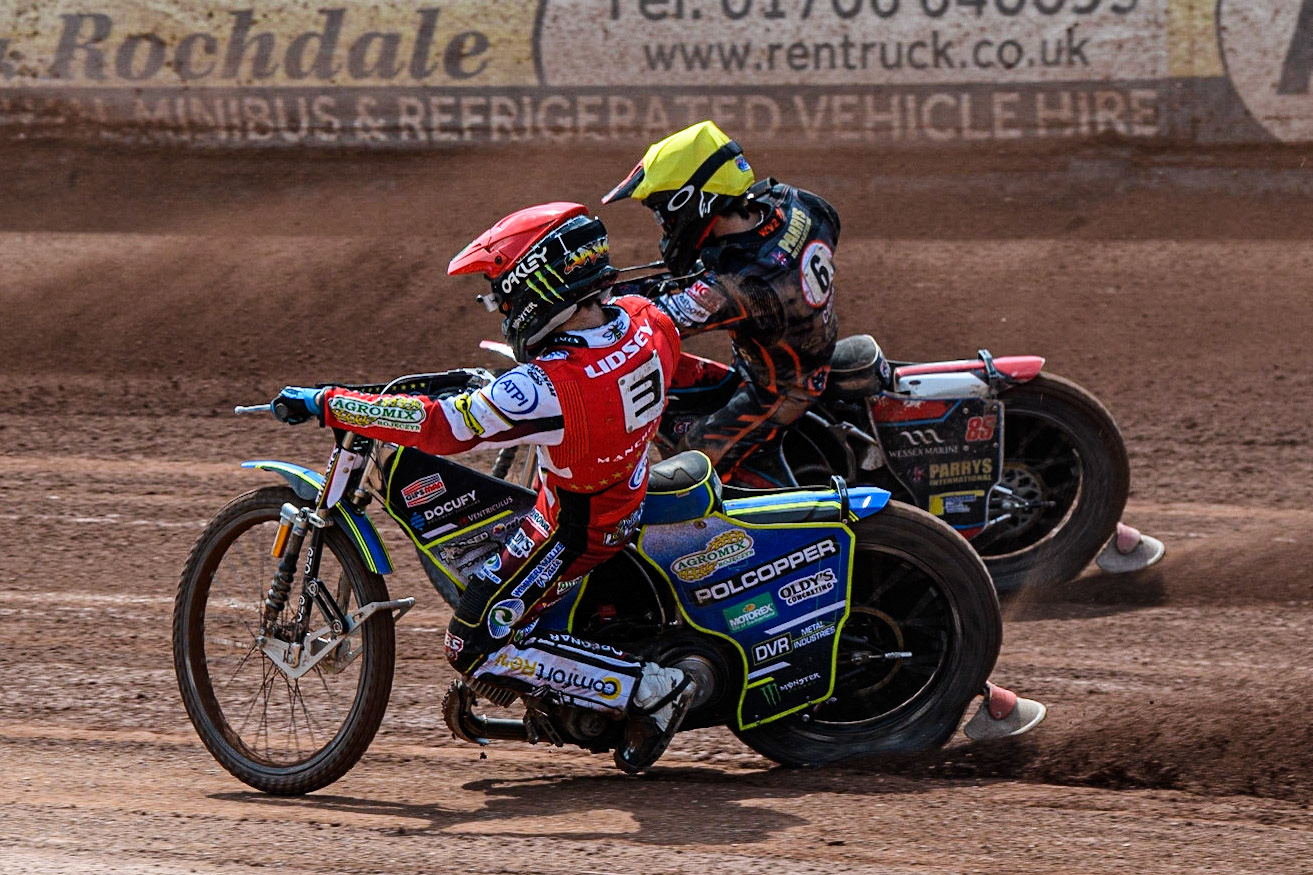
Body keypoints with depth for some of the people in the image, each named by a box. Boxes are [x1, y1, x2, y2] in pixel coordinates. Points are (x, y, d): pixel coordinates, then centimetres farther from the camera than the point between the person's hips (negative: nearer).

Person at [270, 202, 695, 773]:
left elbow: (441, 427, -33)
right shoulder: (646, 320, -13)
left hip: (572, 531, -8)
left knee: (476, 647, -4)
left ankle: (648, 689, -9)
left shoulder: (546, 388, -36)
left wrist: (326, 405, -25)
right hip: (630, 491, 8)